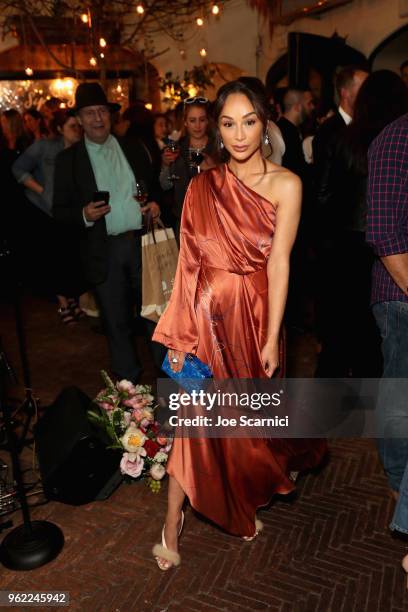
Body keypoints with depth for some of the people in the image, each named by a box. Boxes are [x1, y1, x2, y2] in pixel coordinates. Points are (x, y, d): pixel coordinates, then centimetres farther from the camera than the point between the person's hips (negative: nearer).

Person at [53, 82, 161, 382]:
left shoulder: (134, 149, 9)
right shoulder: (68, 159, 1)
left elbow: (154, 187, 17)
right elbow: (60, 210, 0)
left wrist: (155, 203, -5)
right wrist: (84, 215, -19)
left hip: (143, 242, 2)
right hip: (105, 253, -2)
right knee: (117, 324, 8)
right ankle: (129, 384, 24)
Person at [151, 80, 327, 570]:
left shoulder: (285, 185, -5)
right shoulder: (202, 186, 2)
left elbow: (279, 263, -9)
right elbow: (189, 262, -2)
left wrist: (272, 338, -11)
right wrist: (179, 333, -6)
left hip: (254, 312, -1)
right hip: (207, 313, 1)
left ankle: (245, 505, 44)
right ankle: (172, 528, 20)